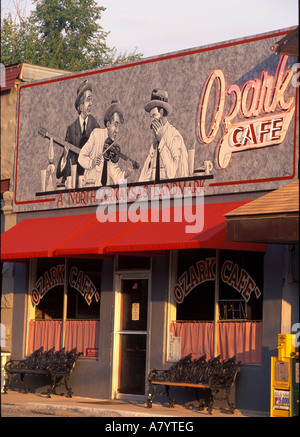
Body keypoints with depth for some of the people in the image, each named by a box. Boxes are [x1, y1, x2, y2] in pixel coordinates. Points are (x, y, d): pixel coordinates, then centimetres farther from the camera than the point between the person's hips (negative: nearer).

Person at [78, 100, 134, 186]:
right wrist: (91, 163, -20)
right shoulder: (96, 134, -1)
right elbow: (81, 157, -1)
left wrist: (126, 173, -23)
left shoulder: (114, 148, 6)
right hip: (91, 186, -3)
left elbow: (116, 177, -3)